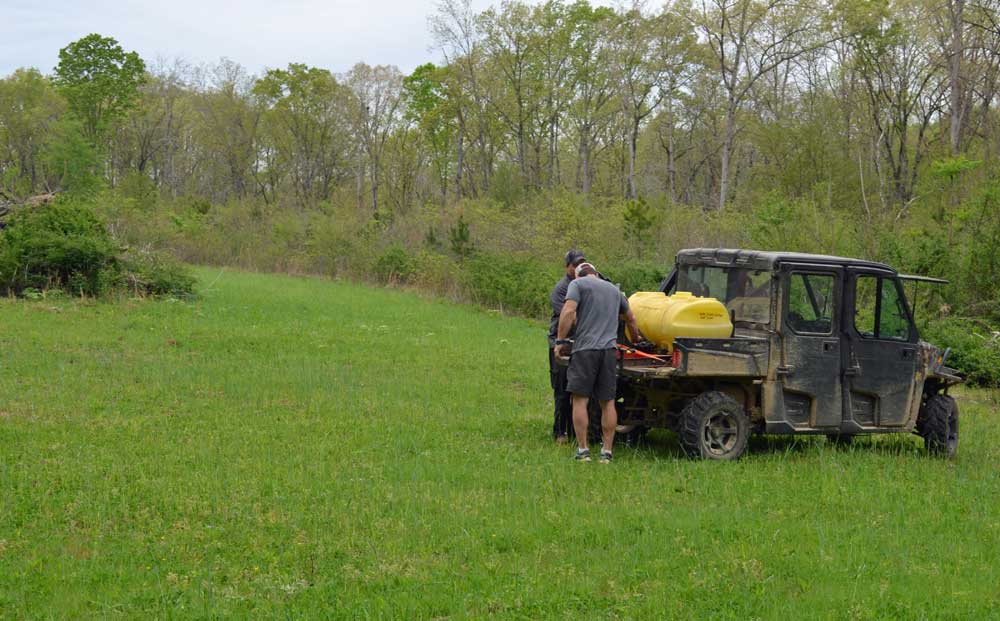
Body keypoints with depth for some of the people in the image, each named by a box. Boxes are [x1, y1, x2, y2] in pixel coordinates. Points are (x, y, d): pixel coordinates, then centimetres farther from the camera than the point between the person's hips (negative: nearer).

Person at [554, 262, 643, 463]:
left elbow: (568, 312, -11)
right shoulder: (613, 289, 23)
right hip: (609, 349, 5)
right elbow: (630, 317, 36)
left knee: (580, 400, -1)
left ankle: (582, 450, -3)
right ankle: (607, 452, 7)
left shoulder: (577, 284, 6)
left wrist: (560, 341, -5)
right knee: (608, 403, 7)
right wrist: (637, 338, 52)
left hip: (585, 349, -5)